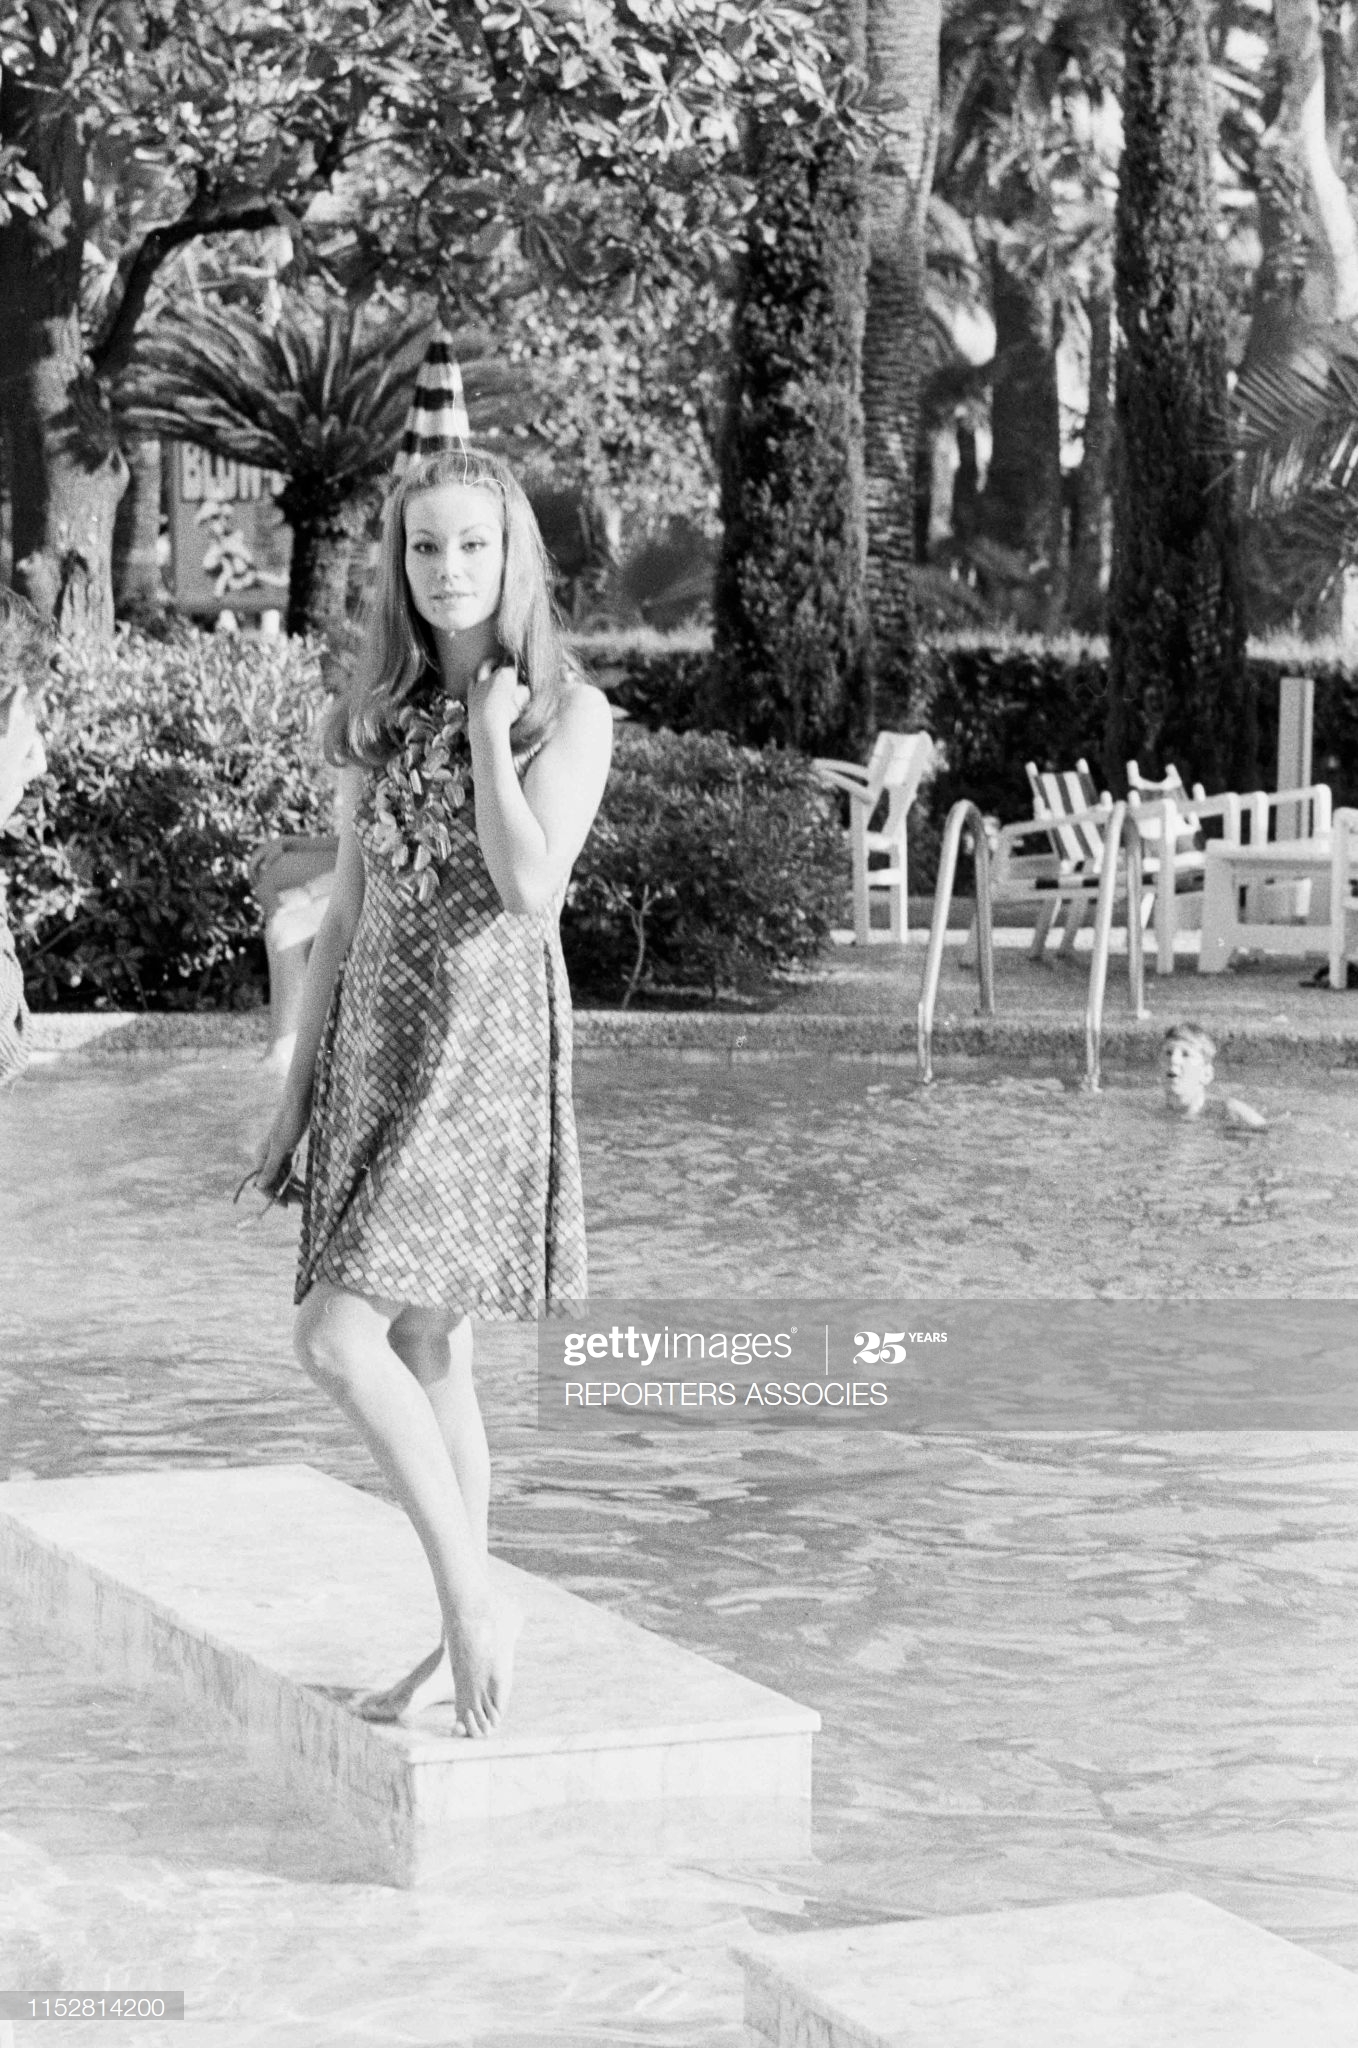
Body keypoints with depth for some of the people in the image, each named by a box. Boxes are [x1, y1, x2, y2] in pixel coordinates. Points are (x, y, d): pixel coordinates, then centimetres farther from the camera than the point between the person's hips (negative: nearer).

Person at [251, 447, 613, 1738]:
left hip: (488, 1044, -6)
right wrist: (296, 1094, 12)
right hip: (378, 1047, 6)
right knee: (426, 1357, 9)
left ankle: (472, 1604, -7)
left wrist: (490, 728, -10)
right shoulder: (381, 717, 12)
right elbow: (345, 913, 14)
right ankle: (463, 1639, 18)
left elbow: (531, 888, -18)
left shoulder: (569, 709, -4)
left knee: (339, 1338, -17)